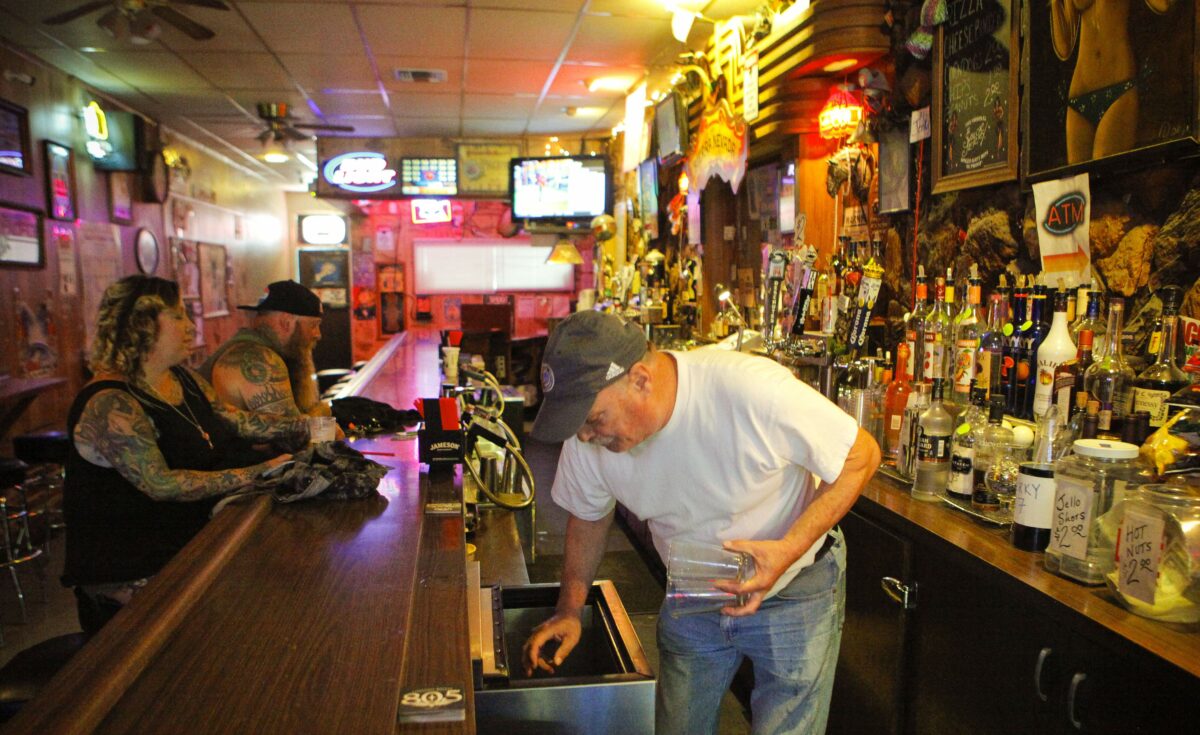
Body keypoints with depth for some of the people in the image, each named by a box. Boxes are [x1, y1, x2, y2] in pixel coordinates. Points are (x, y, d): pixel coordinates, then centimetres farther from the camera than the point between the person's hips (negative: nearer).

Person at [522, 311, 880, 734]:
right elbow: (588, 516, 3)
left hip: (794, 593, -4)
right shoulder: (586, 442, -18)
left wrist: (789, 550, -31)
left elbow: (861, 456, -21)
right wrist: (569, 611, -3)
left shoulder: (754, 391, -35)